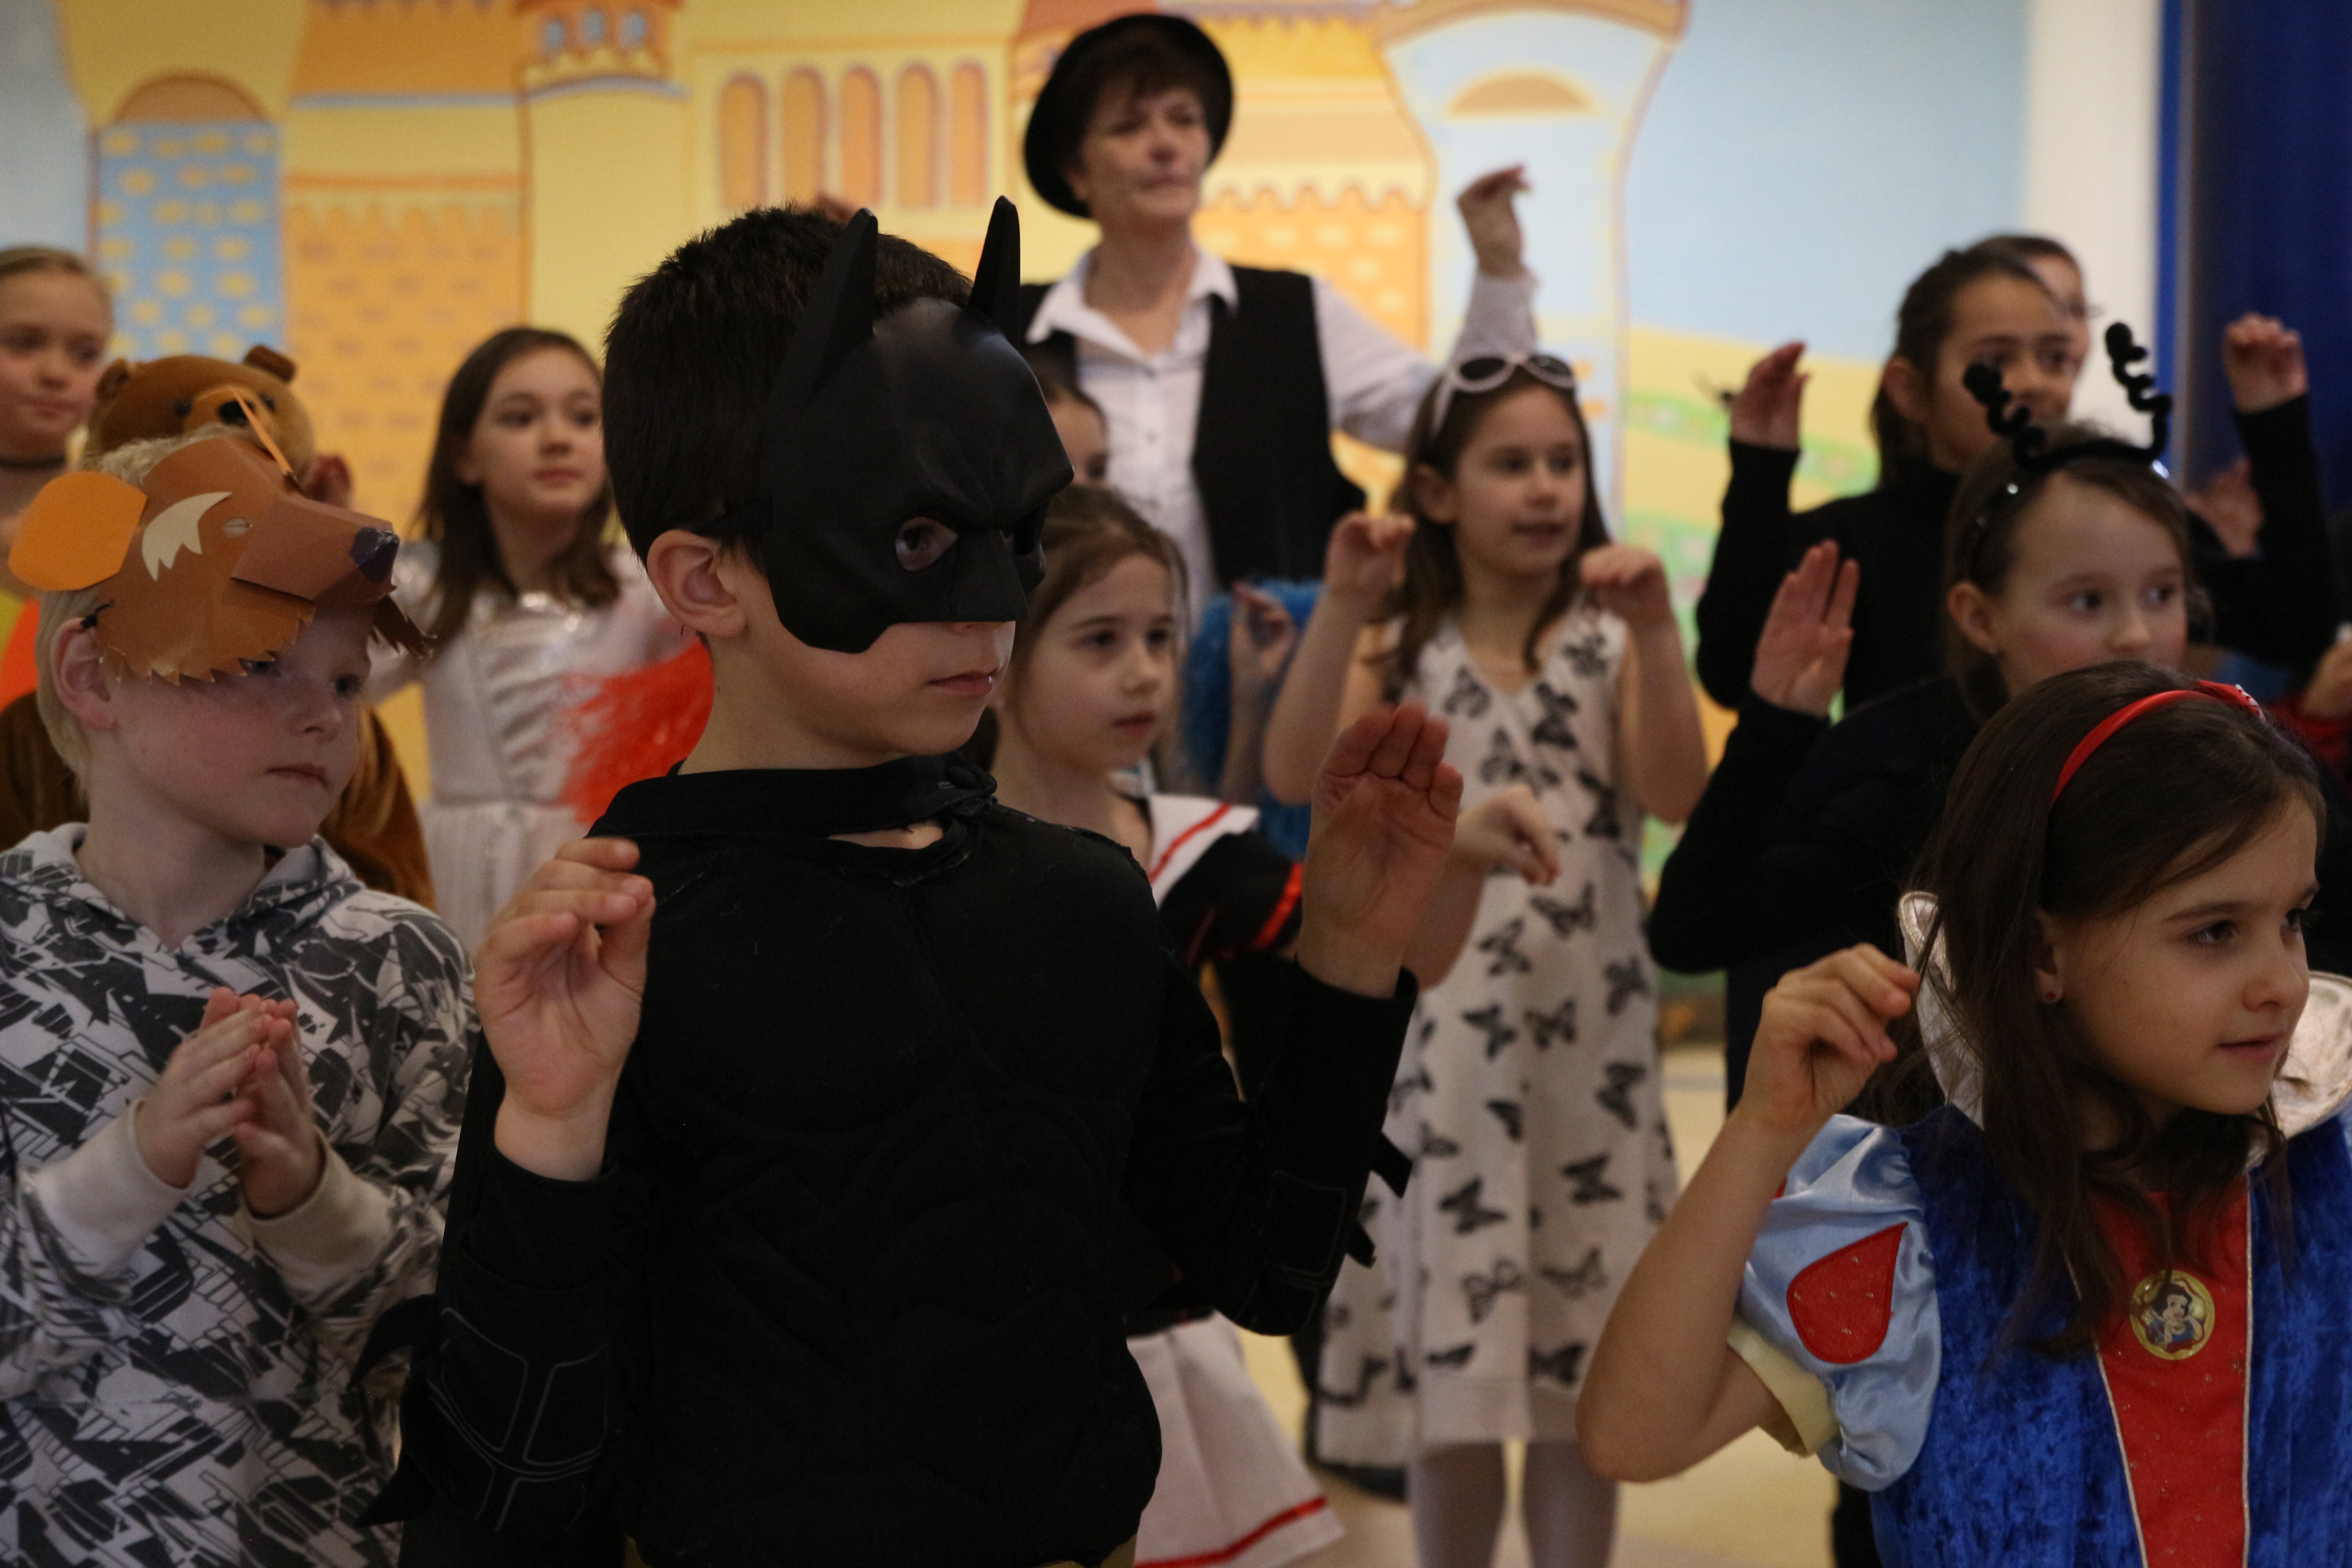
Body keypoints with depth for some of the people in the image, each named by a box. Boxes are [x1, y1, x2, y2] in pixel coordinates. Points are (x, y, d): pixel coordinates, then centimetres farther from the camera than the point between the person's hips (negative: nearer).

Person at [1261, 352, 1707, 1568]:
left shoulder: (1611, 644, 4)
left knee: (1580, 1372, 6)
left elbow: (1677, 795, -11)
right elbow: (1296, 777, -12)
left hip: (1583, 1038, 0)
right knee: (1446, 1364, 5)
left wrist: (1655, 633, -21)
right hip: (1435, 1042, 0)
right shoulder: (1399, 649, 4)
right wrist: (1341, 605, -20)